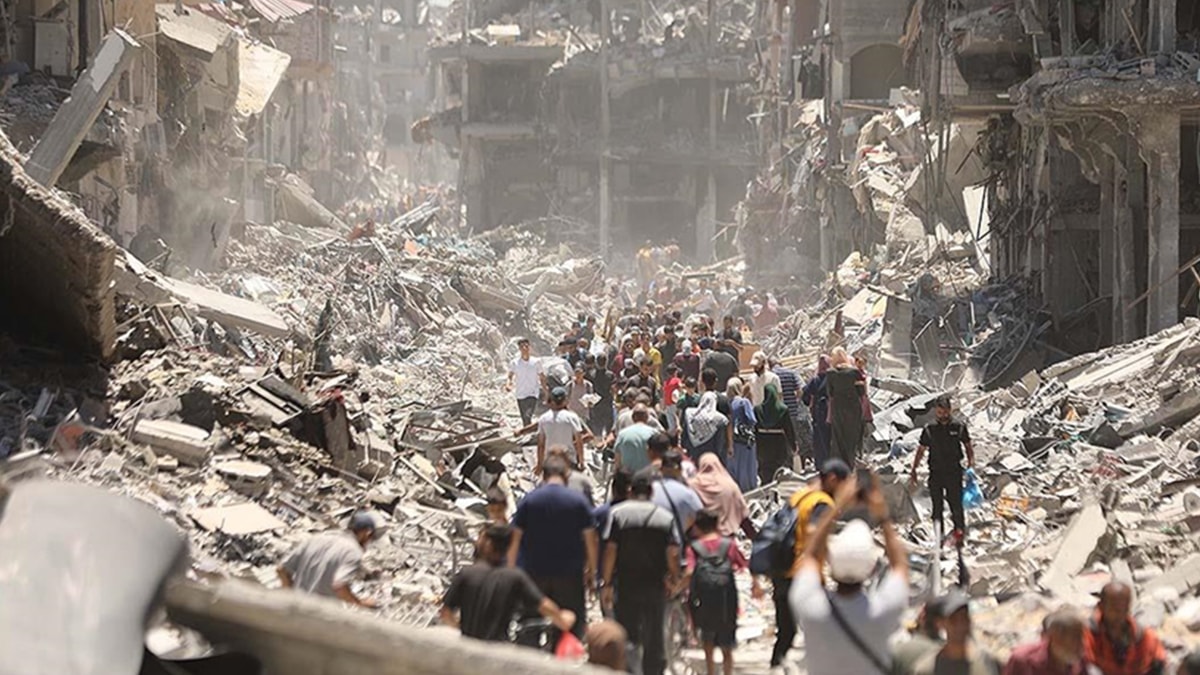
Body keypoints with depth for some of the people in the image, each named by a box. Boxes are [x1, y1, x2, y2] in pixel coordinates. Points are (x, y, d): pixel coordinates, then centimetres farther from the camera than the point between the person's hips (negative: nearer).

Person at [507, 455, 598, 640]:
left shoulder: (529, 500, -3)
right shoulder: (578, 501, -4)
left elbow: (515, 538, -3)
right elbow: (590, 537, -3)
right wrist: (592, 568, 8)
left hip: (534, 573, 1)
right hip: (570, 574, -1)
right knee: (572, 626, 6)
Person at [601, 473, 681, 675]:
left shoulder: (618, 513, -4)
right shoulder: (665, 517, 0)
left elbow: (610, 549, -9)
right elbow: (673, 553, -7)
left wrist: (606, 583, -6)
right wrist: (674, 578, 10)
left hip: (625, 584, -1)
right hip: (656, 586, 1)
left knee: (626, 637, 7)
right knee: (654, 638, 10)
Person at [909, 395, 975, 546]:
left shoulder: (959, 427, 2)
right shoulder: (929, 430, 5)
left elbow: (968, 446, 13)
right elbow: (921, 450, 11)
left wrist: (971, 464, 1)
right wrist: (913, 472, 7)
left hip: (954, 472, -2)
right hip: (935, 473, 2)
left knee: (956, 504, -6)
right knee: (937, 506, 4)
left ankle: (959, 532, 4)